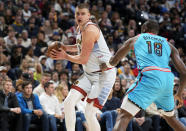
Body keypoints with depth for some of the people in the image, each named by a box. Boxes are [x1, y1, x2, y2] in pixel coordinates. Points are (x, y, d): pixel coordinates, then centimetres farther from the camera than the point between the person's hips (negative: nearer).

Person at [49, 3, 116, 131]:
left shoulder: (90, 30, -19)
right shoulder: (80, 29, 10)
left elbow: (83, 59, -17)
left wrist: (65, 56, -3)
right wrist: (65, 48, 13)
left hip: (104, 75, -9)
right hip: (89, 74, 9)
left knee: (89, 114, -13)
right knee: (69, 102, -4)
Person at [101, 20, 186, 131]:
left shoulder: (135, 39, 21)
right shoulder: (168, 45, 26)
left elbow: (114, 61, 30)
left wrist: (107, 65, 53)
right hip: (168, 79, 4)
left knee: (124, 116, -10)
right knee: (170, 117, 29)